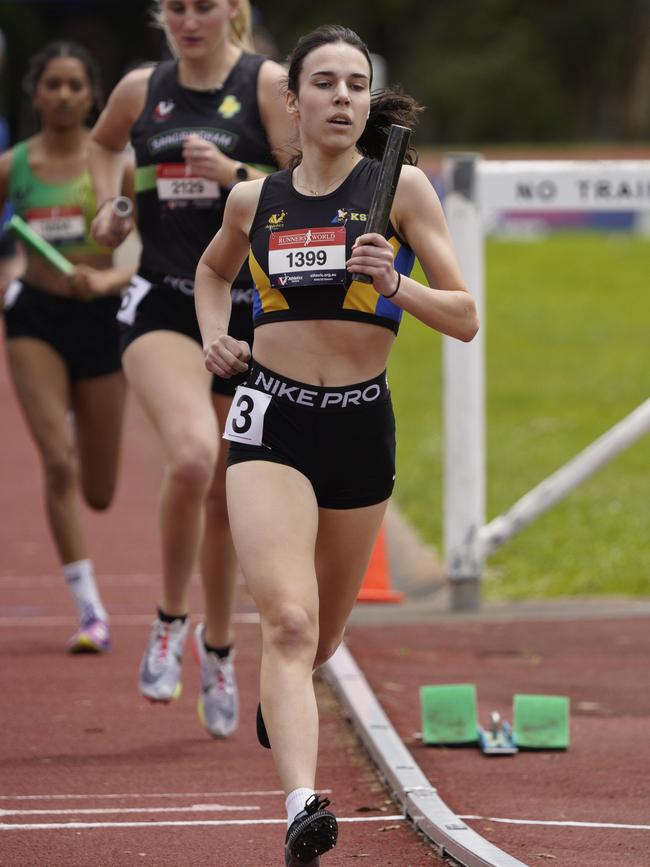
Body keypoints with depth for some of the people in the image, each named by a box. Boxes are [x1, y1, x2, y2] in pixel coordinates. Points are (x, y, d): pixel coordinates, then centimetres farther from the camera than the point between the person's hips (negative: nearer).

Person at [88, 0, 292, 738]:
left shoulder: (269, 86, -3)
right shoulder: (141, 90, 7)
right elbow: (104, 142, 30)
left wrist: (235, 175, -22)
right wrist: (108, 206, 13)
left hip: (252, 307, 0)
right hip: (163, 304, 0)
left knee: (226, 494, 10)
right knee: (191, 456, -26)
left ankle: (217, 648, 33)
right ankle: (170, 620, -5)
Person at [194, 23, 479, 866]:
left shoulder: (402, 188, -2)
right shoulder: (254, 199, 5)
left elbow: (466, 318, -3)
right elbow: (212, 271, 27)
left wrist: (395, 285, -21)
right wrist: (213, 338, 8)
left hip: (362, 424, 1)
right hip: (271, 420, -1)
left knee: (323, 631, 19)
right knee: (289, 620, -21)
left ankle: (278, 695, 55)